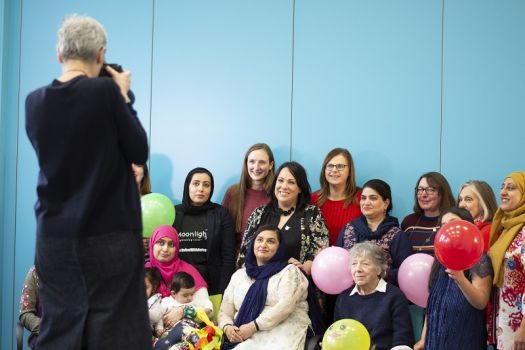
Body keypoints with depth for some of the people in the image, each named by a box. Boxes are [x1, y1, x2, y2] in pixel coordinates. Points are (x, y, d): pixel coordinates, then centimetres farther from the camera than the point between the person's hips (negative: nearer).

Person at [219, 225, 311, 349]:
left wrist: (253, 327, -17)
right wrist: (227, 328, -6)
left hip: (282, 335, -3)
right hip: (244, 337, 3)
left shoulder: (289, 271, 6)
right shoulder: (239, 275, 19)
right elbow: (224, 312, 16)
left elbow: (285, 306, -9)